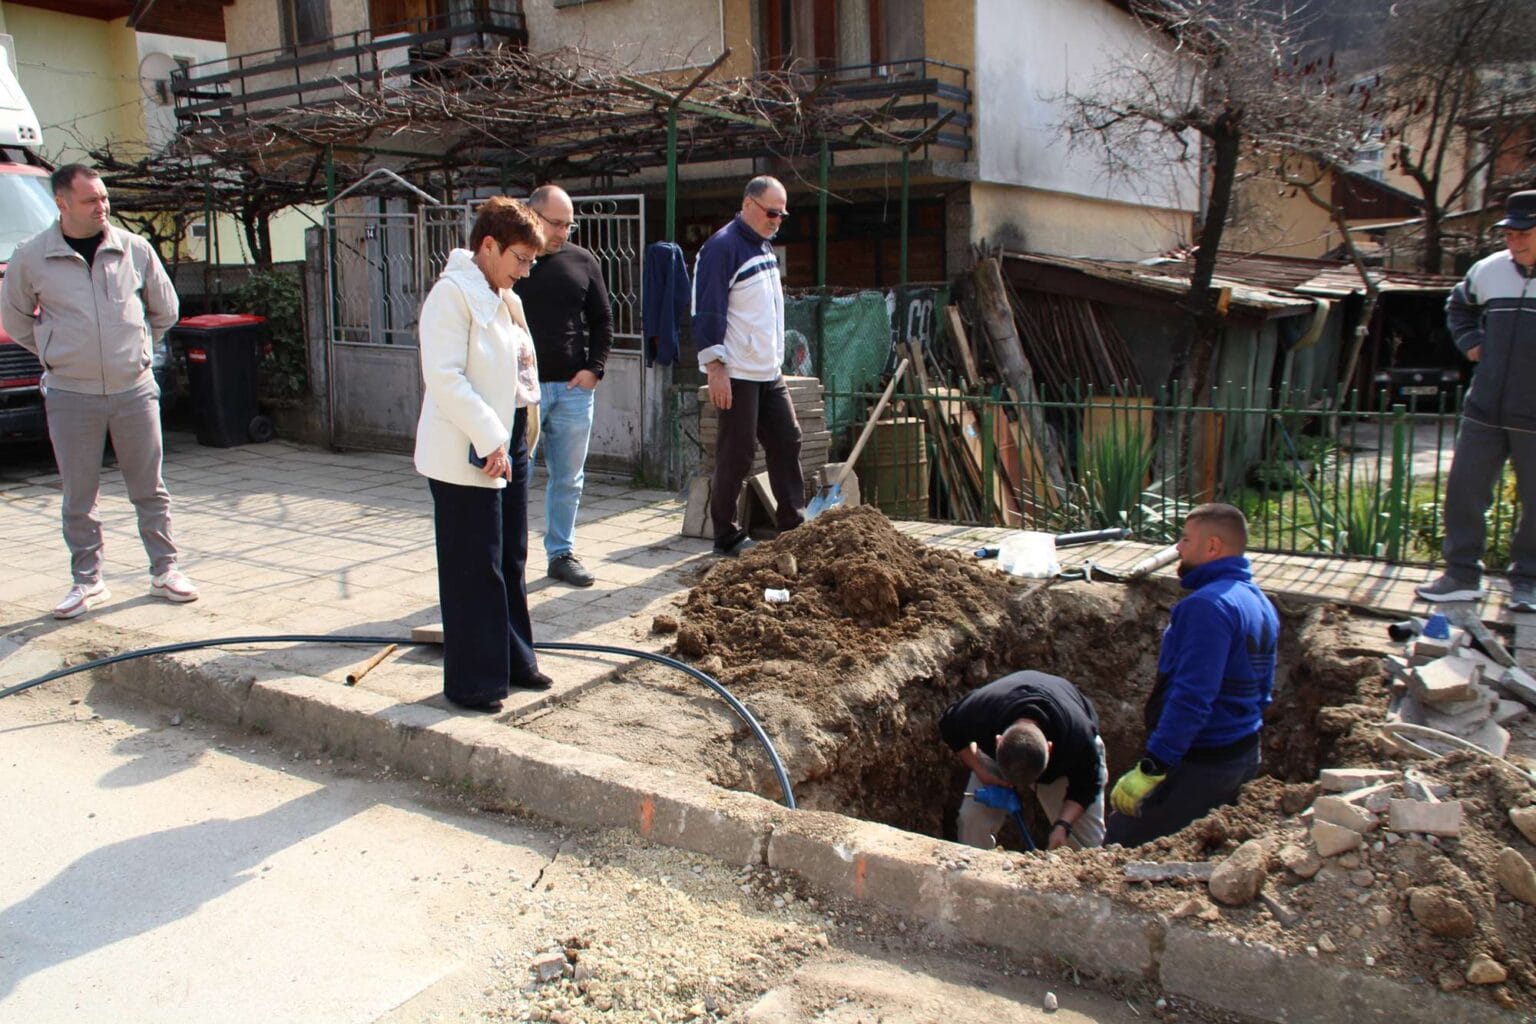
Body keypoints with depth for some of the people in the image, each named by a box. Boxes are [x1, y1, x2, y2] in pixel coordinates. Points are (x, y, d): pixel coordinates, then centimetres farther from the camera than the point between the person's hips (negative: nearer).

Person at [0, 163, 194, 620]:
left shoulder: (135, 249, 1)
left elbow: (165, 309, 14)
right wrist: (54, 352, 8)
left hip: (135, 389, 1)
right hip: (70, 395, 0)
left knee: (150, 488, 7)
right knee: (79, 496, 6)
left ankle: (164, 571, 18)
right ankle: (87, 582, 17)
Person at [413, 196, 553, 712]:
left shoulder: (505, 299, 15)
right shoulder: (452, 293, -14)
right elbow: (444, 376, -22)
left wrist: (512, 438, 11)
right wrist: (489, 440, -24)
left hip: (508, 445, 9)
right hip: (465, 455, -9)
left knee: (510, 562, 17)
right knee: (474, 570, -2)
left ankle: (512, 661, 30)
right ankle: (471, 682, 9)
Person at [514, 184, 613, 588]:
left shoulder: (582, 261, 7)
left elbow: (602, 321, 13)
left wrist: (594, 368, 1)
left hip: (573, 389, 3)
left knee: (569, 479, 10)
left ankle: (562, 553, 22)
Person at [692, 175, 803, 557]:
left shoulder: (765, 247, 15)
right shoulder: (722, 247, -13)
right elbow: (707, 311, -18)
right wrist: (715, 367, -22)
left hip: (769, 371, 9)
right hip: (737, 374, -9)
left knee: (787, 442, 10)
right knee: (736, 454, -3)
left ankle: (793, 526, 19)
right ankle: (726, 537, 9)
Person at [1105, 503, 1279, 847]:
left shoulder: (1208, 605, -22)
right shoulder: (1260, 604, 11)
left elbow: (1191, 698, -27)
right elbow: (1262, 692, 19)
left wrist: (1150, 768, -26)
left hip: (1197, 764, -10)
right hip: (1243, 758, 10)